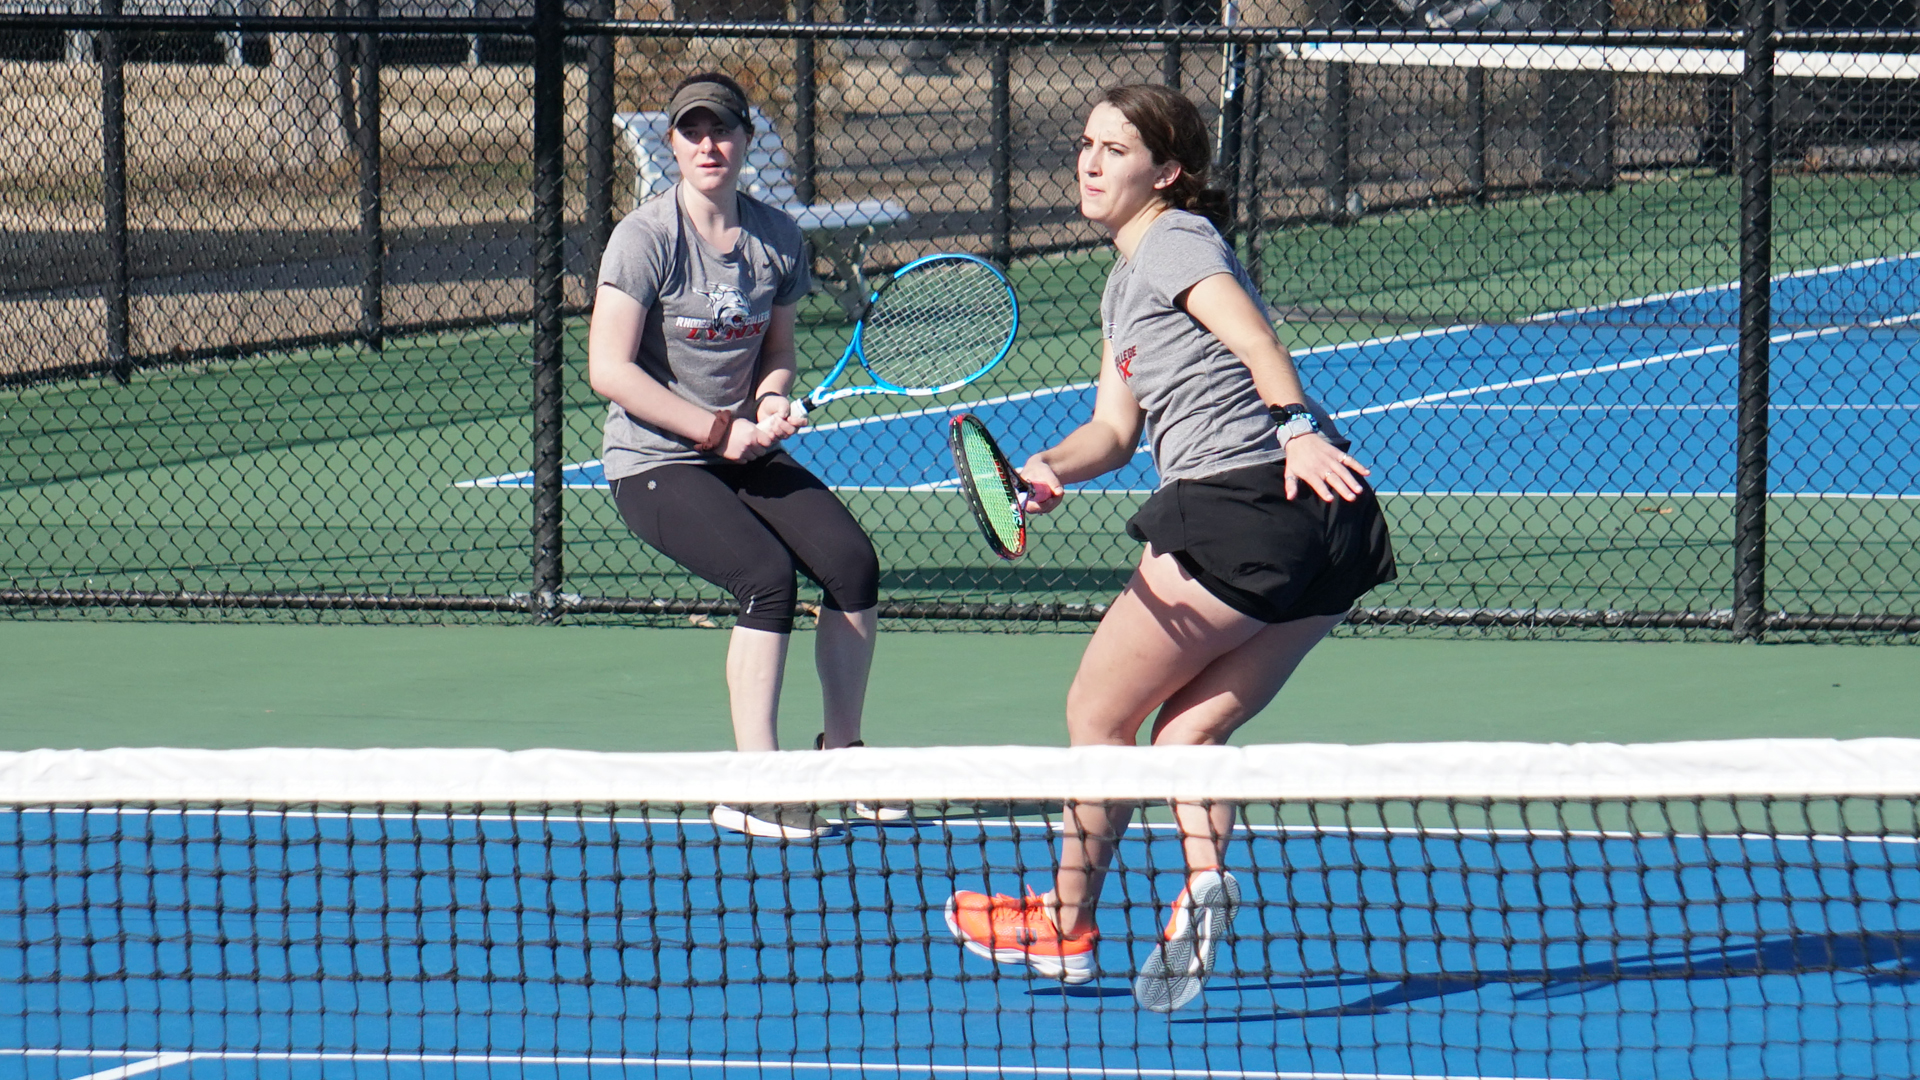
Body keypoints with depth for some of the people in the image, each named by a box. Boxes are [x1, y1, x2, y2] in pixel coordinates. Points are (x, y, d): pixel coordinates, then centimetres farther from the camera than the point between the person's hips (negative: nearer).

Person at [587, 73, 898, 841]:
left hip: (744, 456, 6)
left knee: (853, 560, -14)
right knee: (769, 576, -26)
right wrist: (718, 430, -16)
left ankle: (841, 755, 3)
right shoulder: (646, 238, -12)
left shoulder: (778, 238, 4)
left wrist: (769, 405, -7)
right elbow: (608, 368, -17)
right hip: (654, 463, -6)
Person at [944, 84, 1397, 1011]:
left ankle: (1067, 926, 20)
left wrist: (1297, 430, -36)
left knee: (1098, 714, 8)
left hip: (1238, 510, -9)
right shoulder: (1124, 287, 24)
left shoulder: (1175, 243, -5)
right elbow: (1116, 429, 19)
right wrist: (1048, 470, -1)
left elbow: (1259, 344, -20)